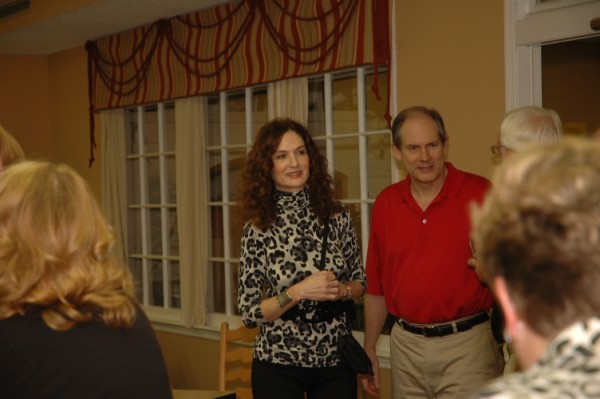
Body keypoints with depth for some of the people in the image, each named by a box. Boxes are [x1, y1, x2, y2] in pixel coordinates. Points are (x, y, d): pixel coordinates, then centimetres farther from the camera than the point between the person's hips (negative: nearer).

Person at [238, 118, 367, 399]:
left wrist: (341, 290, -13)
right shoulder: (257, 230, -9)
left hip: (336, 364, 2)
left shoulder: (337, 217, -3)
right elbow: (248, 313, -7)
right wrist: (297, 292, -20)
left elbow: (361, 283, 8)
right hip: (278, 366, -2)